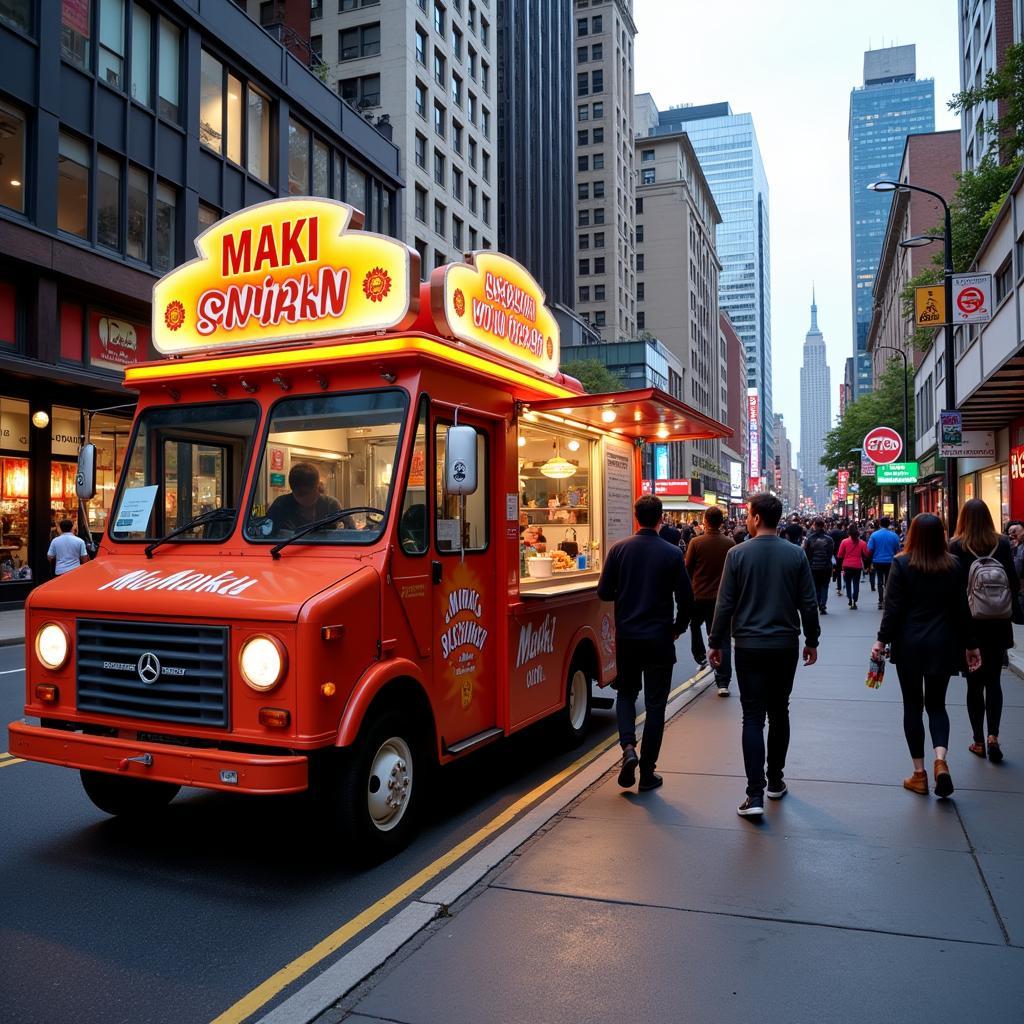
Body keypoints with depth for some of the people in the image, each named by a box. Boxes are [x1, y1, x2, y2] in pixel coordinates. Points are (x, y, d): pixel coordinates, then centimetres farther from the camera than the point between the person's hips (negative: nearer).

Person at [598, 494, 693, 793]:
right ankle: (647, 773, 12)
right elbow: (685, 598, -6)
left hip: (626, 636, 1)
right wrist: (678, 627, 11)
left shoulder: (619, 549, -5)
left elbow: (604, 593, -3)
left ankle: (628, 746, -2)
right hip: (659, 639, -1)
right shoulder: (672, 553, -8)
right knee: (655, 704, 8)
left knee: (626, 693, 21)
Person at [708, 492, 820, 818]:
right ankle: (776, 781, 29)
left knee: (753, 717, -1)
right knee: (779, 712, 17)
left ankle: (755, 795, -7)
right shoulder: (796, 554, -2)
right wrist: (811, 640, 14)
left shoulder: (738, 554, -8)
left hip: (749, 646, -2)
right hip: (786, 646, 3)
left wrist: (716, 642, 3)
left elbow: (725, 604, -7)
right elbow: (808, 603, 1)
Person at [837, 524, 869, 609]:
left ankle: (850, 600, 10)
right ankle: (854, 602, 1)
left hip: (847, 566, 0)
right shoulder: (862, 543, -6)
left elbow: (839, 555, -5)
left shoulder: (844, 541, -8)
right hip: (857, 566, 0)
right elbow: (866, 554, -1)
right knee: (856, 584, 7)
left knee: (848, 583, 17)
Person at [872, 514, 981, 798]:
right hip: (942, 646, 2)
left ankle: (919, 773, 10)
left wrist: (882, 640, -4)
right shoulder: (953, 565, -1)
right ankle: (941, 759, -9)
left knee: (913, 705, 8)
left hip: (909, 645, -2)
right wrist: (970, 644, 11)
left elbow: (893, 607, -11)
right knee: (937, 704, 14)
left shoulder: (902, 563, -9)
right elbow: (962, 609, 3)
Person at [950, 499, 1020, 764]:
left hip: (968, 623, -2)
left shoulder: (956, 546, -10)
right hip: (998, 623, 2)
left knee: (974, 682, 8)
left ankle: (979, 741, 12)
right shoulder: (1002, 544, -3)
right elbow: (1014, 582, 0)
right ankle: (993, 735, -2)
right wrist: (1009, 611, 10)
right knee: (993, 680, 11)